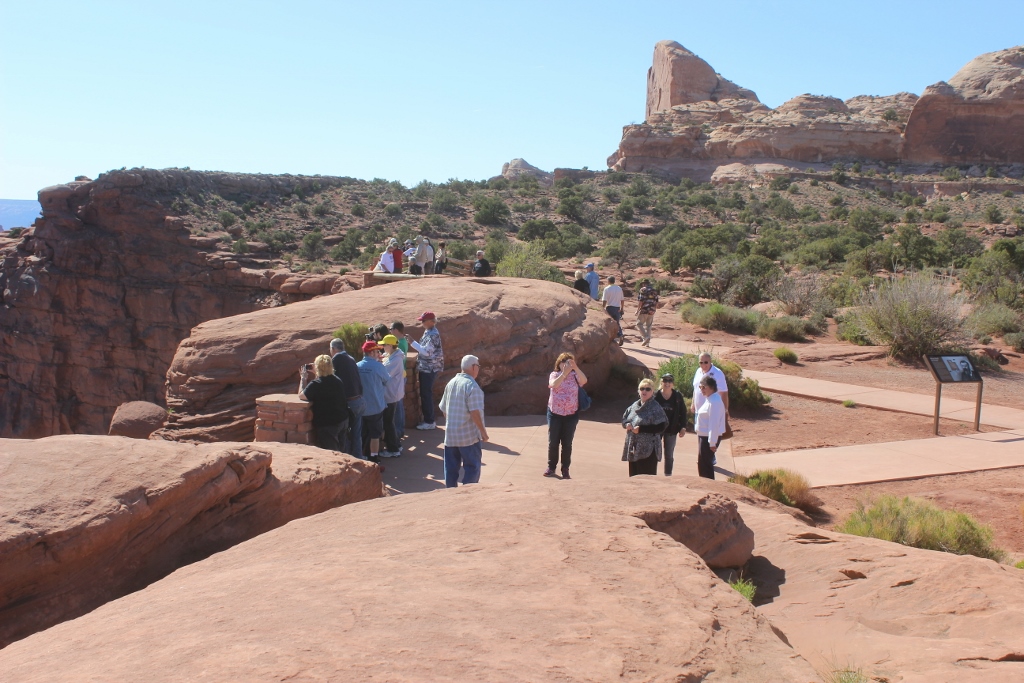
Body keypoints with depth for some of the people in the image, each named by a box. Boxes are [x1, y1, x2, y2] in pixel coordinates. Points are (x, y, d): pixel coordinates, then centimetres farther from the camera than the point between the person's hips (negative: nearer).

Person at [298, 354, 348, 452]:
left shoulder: (315, 384, -20)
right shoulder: (337, 380, 4)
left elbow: (301, 395, -8)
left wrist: (303, 378, 2)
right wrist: (317, 373, 21)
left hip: (328, 425, -7)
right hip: (343, 421, 7)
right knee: (340, 451, 17)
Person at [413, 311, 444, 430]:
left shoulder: (433, 334, -19)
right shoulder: (428, 332, 12)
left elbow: (427, 352, -24)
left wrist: (413, 343, -20)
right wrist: (419, 363, 18)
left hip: (429, 369, -10)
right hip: (425, 368, 10)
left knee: (426, 394, -4)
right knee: (425, 394, 14)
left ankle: (429, 422, 3)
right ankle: (428, 419, 22)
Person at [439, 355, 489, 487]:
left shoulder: (451, 382, 7)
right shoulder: (472, 386, -16)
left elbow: (444, 409, 13)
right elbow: (474, 412, -22)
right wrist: (483, 431, -13)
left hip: (450, 434, 7)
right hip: (468, 435, -7)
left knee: (451, 467, 12)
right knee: (472, 466, 5)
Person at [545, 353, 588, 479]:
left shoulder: (575, 375, 1)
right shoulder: (554, 374, 1)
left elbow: (584, 380, -20)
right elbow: (554, 384, -20)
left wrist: (575, 367, -31)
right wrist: (564, 373, -32)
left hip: (571, 415, 0)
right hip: (555, 413, 0)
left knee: (567, 443, 4)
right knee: (553, 442, 6)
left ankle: (565, 469, 13)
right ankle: (551, 467, 18)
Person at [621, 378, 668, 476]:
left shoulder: (655, 408, -9)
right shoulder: (634, 406, 11)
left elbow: (661, 427, -16)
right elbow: (624, 419, 22)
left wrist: (641, 429, -18)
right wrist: (627, 425, -2)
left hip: (648, 450, -7)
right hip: (633, 448, 7)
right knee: (633, 477, 12)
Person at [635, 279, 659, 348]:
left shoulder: (643, 290, -6)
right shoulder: (654, 291, 12)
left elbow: (640, 301, -13)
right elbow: (656, 302, 12)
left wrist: (637, 310, -7)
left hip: (644, 310, -6)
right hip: (651, 311, 6)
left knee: (639, 324, 2)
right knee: (648, 326, 12)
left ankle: (646, 337, -15)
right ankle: (647, 342, 11)